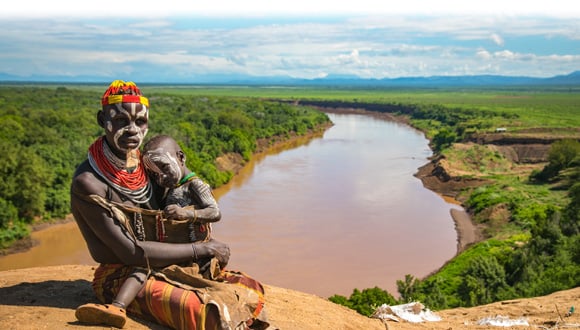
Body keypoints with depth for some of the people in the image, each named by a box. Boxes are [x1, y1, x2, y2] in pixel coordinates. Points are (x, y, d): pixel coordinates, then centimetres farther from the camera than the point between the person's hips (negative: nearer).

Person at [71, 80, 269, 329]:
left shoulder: (144, 163, 4)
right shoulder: (87, 183, -18)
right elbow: (129, 251, -20)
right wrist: (201, 249, -15)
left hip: (163, 268, 8)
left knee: (252, 290, -5)